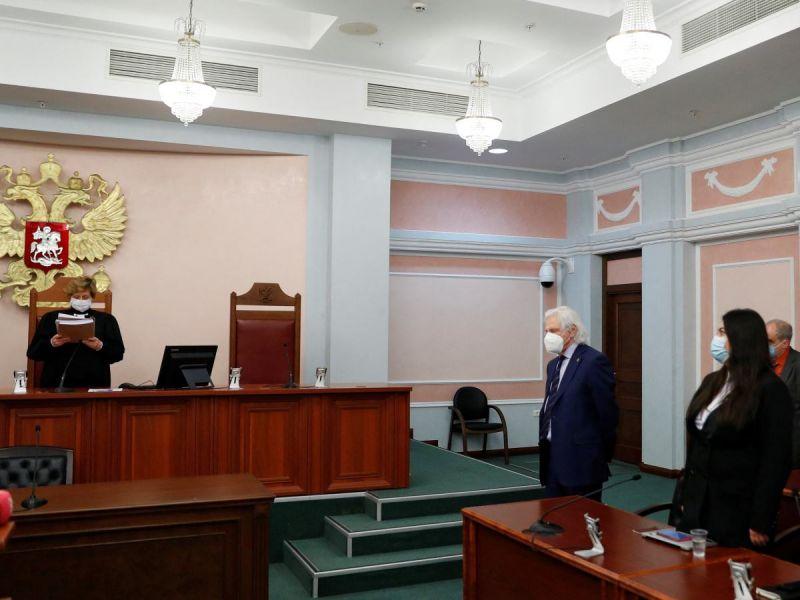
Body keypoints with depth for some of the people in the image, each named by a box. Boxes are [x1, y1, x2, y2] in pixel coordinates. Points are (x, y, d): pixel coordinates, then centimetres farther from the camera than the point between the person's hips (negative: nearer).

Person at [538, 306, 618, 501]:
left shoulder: (594, 361, -11)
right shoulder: (554, 365, 16)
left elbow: (608, 412, -11)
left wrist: (603, 456, -4)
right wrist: (544, 444, 12)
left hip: (581, 461, -8)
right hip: (552, 457, 8)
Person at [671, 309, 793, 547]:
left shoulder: (770, 390, -11)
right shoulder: (712, 381, 9)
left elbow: (775, 460, -13)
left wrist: (761, 522, -14)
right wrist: (683, 493, 10)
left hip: (737, 511, -6)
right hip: (697, 502, 6)